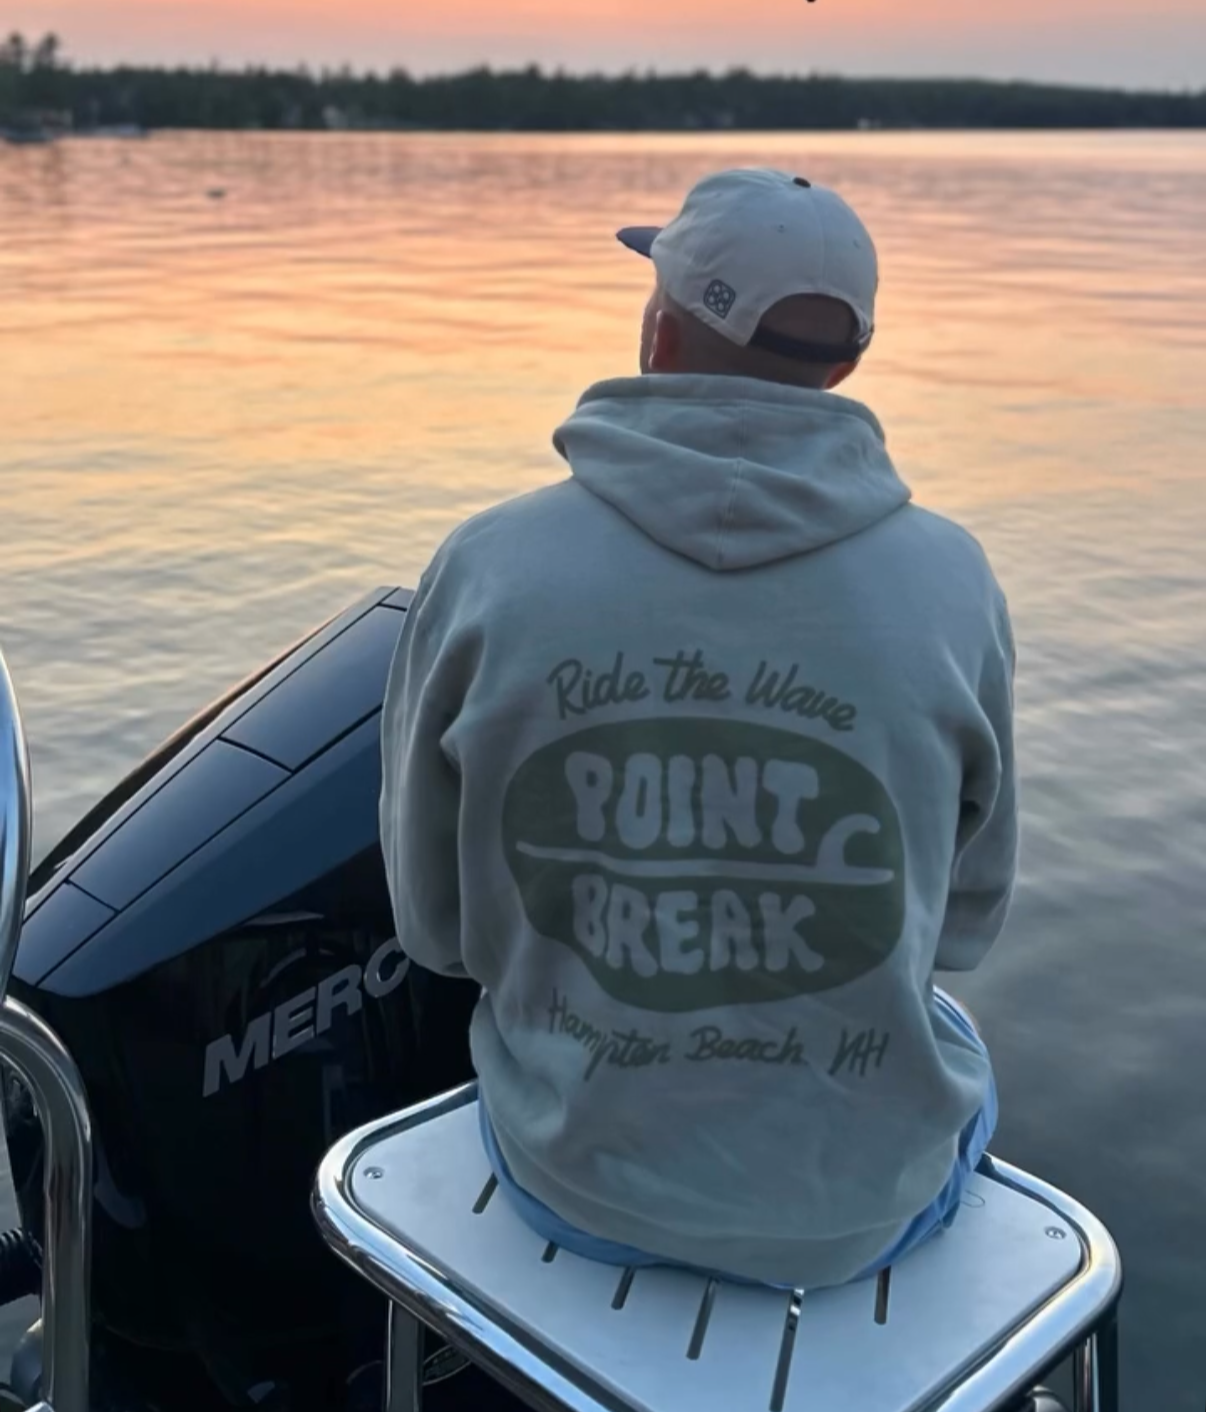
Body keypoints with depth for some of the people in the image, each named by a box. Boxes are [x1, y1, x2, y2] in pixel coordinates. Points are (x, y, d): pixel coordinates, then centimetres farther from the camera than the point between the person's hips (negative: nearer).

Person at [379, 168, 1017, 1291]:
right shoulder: (949, 581, -16)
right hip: (860, 1210, 0)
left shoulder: (485, 569, -17)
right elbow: (966, 920, -2)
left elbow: (431, 922, -5)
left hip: (574, 1181, 1)